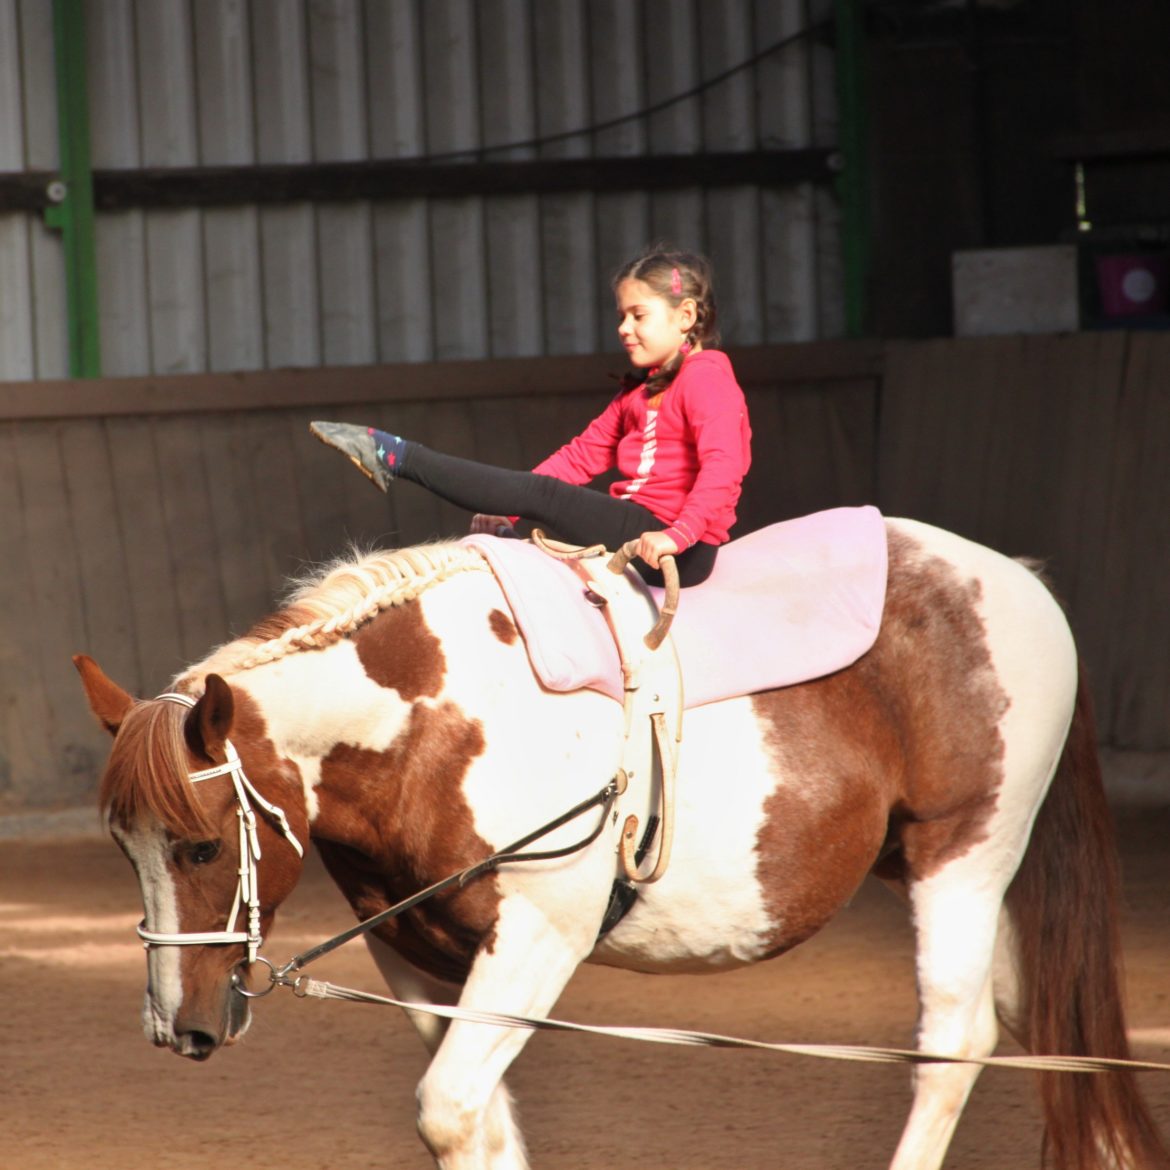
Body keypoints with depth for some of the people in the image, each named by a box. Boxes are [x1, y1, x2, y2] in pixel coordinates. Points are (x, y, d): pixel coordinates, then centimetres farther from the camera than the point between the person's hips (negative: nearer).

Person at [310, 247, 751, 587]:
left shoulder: (706, 378, -9)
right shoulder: (639, 390, 22)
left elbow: (722, 464, -24)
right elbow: (583, 454, 19)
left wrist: (677, 535, -35)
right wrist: (508, 507, 9)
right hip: (636, 527, 10)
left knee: (541, 495, -18)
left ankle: (395, 455, -19)